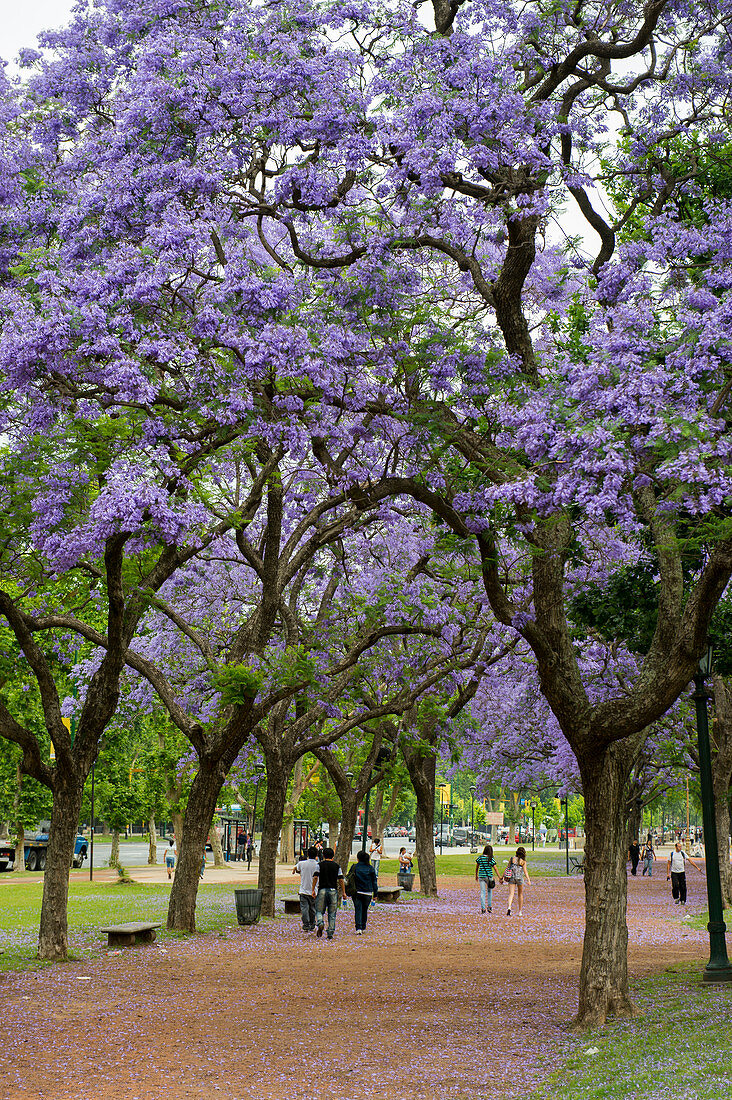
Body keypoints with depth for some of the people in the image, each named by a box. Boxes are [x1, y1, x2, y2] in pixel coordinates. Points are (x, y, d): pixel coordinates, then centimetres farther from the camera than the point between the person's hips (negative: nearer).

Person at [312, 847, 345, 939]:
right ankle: (331, 933, 3)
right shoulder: (336, 866, 6)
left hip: (322, 890, -1)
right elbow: (341, 880, 5)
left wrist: (313, 890, -2)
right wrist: (343, 892, 10)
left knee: (319, 911, 9)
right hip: (333, 890, 1)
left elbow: (315, 877, -6)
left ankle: (320, 923, -20)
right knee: (332, 914, 6)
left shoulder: (320, 865, 1)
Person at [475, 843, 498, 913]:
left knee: (482, 892, 4)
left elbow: (477, 868, 8)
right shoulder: (491, 859, -8)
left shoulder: (480, 858, -1)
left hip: (481, 876, 1)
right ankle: (489, 906, 15)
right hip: (489, 876, -1)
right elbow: (495, 869, -6)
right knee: (489, 891, 17)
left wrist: (476, 876, 22)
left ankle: (483, 908, -2)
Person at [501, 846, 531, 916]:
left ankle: (509, 907, -29)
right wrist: (528, 880, -16)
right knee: (520, 894, 16)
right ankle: (520, 911, 20)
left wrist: (502, 877, 9)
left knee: (511, 894, -3)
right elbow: (525, 871, -11)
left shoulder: (512, 859, 3)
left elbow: (507, 868, 4)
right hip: (520, 878, -1)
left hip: (511, 878, 1)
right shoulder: (523, 861, -3)